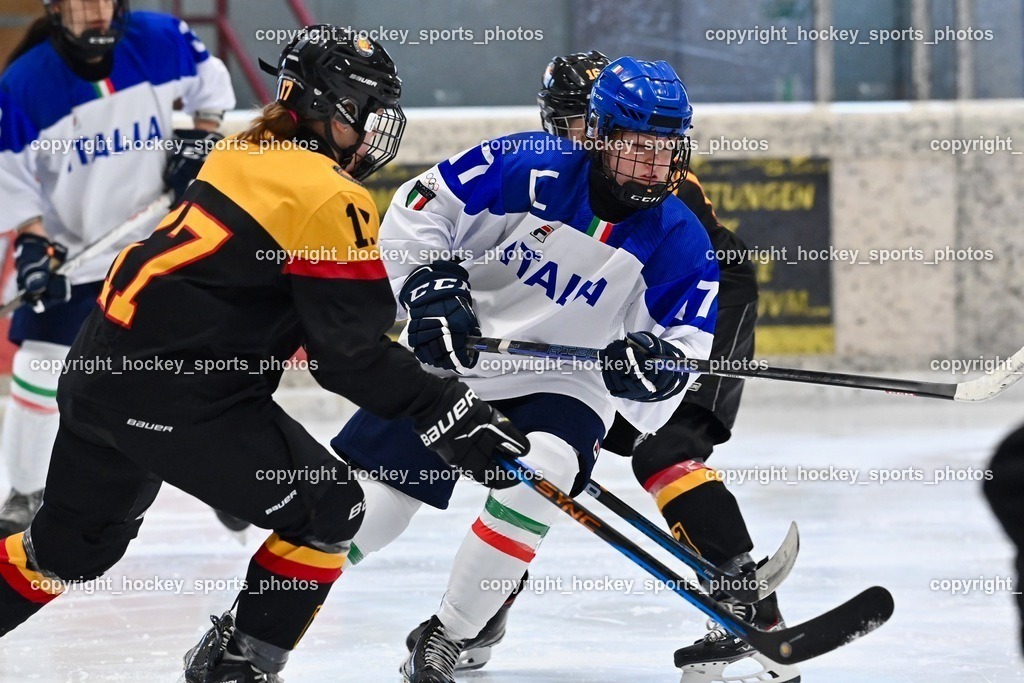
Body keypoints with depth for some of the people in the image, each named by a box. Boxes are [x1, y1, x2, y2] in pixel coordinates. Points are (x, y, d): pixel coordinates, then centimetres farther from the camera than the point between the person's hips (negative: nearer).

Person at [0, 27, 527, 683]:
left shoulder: (245, 157, 13)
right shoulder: (328, 198, -14)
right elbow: (351, 352, -16)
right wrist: (449, 412, -14)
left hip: (99, 374, 9)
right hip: (175, 398, -9)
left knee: (72, 542, 25)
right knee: (328, 509, 2)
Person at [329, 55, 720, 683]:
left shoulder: (681, 243, -10)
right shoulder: (530, 168, -15)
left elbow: (687, 345, -8)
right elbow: (419, 209, -9)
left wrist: (656, 361, -30)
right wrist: (433, 286, -21)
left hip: (564, 387, 0)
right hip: (451, 360, 0)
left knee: (537, 481, -30)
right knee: (361, 503, -1)